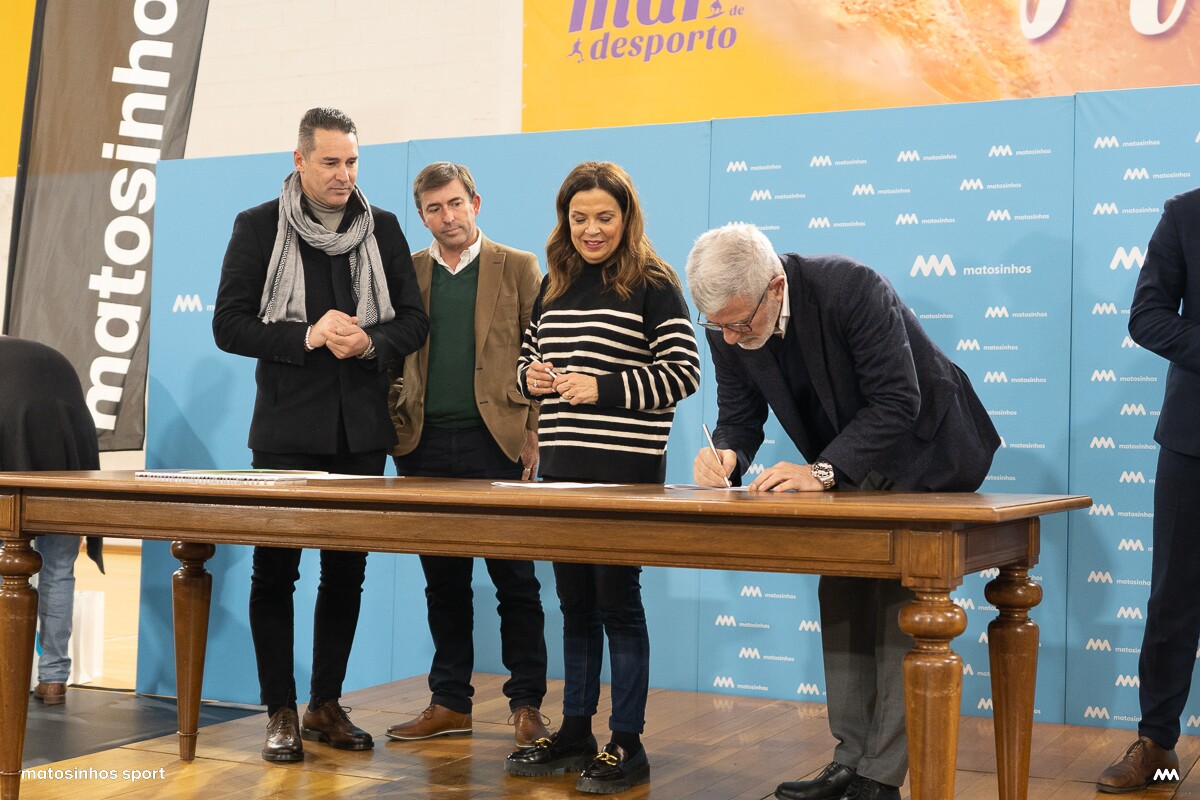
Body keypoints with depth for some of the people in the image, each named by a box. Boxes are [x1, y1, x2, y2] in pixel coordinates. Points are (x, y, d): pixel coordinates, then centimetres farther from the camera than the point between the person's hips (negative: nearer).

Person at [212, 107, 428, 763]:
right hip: (287, 429, -3)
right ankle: (281, 713, 10)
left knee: (347, 572, 9)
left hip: (361, 429, 3)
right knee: (275, 570, -1)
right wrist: (307, 337, -16)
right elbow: (229, 325, -4)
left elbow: (414, 320, 8)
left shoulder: (382, 229, 8)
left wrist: (369, 341, -12)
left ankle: (326, 706, 20)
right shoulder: (259, 228, 0)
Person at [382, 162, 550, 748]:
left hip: (496, 441, -3)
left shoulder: (518, 268, 4)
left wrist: (535, 434, -8)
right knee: (442, 580, 10)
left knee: (514, 579, 1)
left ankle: (527, 703, 9)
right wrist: (396, 424, 2)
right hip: (427, 445, 3)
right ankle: (450, 702, 19)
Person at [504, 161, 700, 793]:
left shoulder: (652, 284, -5)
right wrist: (530, 377, 0)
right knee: (574, 603, 13)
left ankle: (627, 746, 9)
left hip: (626, 468, -6)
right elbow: (529, 356, 23)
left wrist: (604, 388, -18)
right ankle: (574, 734, 23)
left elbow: (683, 372, -11)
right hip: (563, 467, 6)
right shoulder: (553, 285, 14)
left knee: (618, 602, -1)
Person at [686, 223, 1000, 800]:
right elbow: (739, 418, -5)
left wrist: (823, 471, -40)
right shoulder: (728, 329, -14)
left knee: (899, 607, -10)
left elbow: (897, 403, -33)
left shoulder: (854, 290, -33)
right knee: (840, 601, 7)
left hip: (923, 454, -7)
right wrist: (724, 455, -28)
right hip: (849, 466, 7)